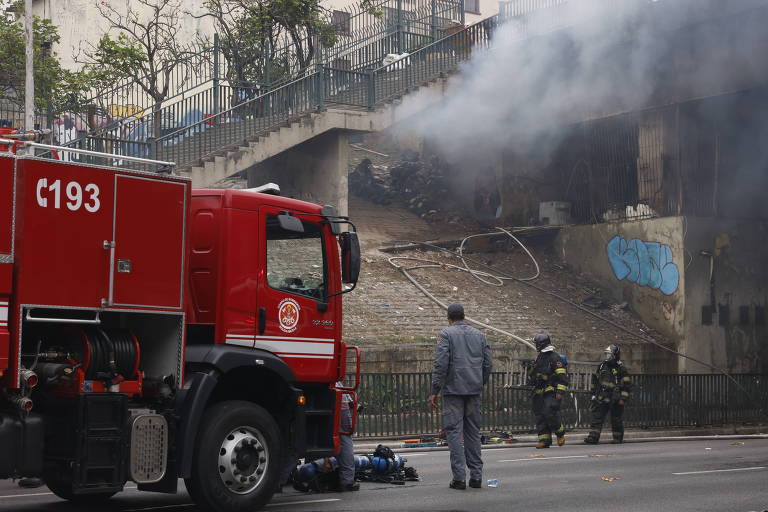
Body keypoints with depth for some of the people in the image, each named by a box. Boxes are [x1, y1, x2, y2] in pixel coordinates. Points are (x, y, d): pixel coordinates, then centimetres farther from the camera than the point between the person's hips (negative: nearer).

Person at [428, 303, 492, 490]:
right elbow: (487, 364, 11)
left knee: (454, 432, -3)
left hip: (453, 390, -5)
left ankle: (459, 477, -8)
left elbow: (441, 364, -11)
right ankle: (476, 476, 9)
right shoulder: (479, 335, 13)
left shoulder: (446, 334, -3)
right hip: (474, 390, 5)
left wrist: (434, 391, -10)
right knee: (473, 432, 11)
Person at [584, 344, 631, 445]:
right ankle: (593, 437, -8)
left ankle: (618, 438, 18)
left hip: (615, 401, -5)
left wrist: (623, 398, -13)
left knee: (616, 420, 5)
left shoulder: (621, 369, -7)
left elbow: (627, 385, -7)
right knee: (596, 418, -5)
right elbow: (595, 380, 21)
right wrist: (594, 393, 19)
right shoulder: (602, 366, 9)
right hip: (601, 399, 5)